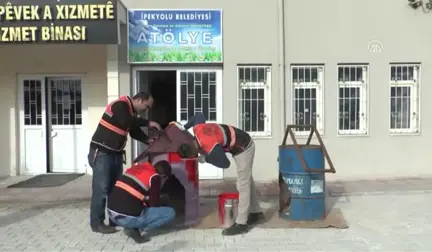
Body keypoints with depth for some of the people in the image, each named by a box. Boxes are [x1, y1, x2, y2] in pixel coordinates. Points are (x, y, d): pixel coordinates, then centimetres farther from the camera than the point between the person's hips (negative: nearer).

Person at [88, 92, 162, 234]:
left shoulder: (132, 112, 11)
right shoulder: (120, 105, -16)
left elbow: (135, 131, 11)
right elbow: (126, 121, -34)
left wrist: (149, 140, -5)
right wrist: (148, 123, -25)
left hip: (116, 154, 9)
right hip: (101, 153, -9)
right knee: (101, 188, -6)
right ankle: (97, 223, 3)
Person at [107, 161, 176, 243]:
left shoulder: (136, 167, 15)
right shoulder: (155, 177, -6)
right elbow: (154, 204, -1)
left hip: (111, 213, 8)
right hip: (128, 217, -8)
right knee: (171, 213, 0)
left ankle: (132, 226, 13)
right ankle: (135, 229, -2)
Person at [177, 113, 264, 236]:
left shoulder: (211, 147, -36)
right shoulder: (197, 129, -14)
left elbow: (225, 163, -24)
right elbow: (200, 116, 8)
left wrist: (206, 159, -14)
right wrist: (184, 127, 11)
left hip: (243, 148, -9)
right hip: (242, 144, 9)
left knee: (243, 185, -7)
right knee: (247, 181, 18)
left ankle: (241, 224, -2)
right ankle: (256, 212, 31)